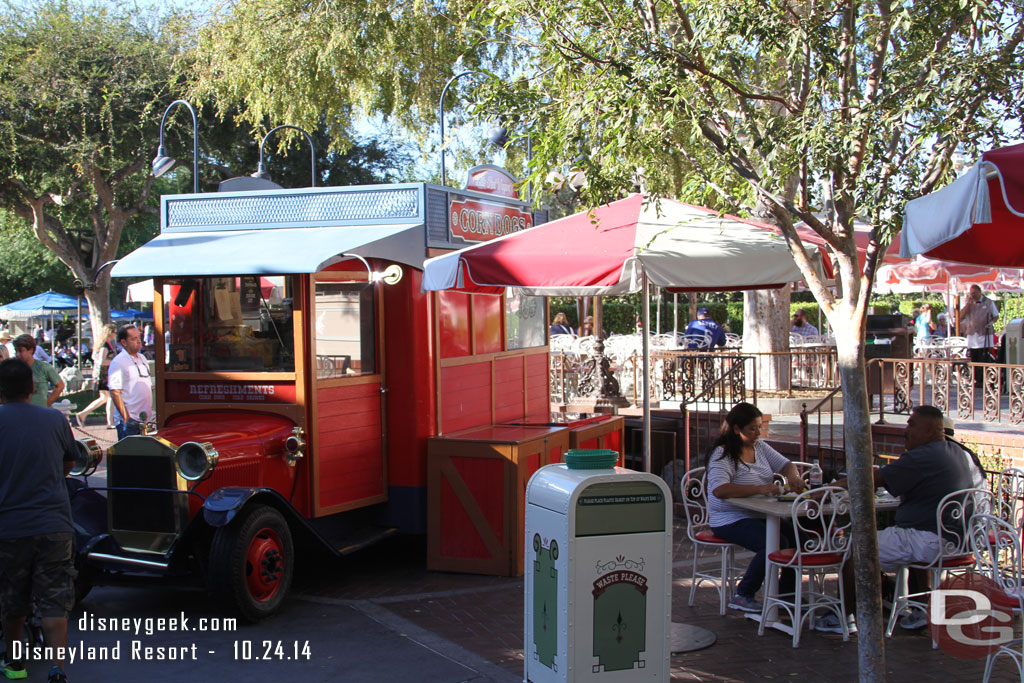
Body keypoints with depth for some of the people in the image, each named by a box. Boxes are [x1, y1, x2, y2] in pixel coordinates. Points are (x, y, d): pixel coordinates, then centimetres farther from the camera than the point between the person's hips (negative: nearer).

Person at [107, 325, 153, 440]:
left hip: (146, 419, 7)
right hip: (129, 421, -7)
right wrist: (125, 417, -19)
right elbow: (115, 392, -16)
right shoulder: (117, 363, -10)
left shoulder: (142, 358, 14)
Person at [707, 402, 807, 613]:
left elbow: (785, 465, 18)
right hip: (730, 520, -7)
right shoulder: (722, 454, -12)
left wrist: (792, 476, -7)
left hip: (761, 516, 7)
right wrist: (759, 489, -34)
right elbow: (719, 490, -27)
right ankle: (743, 596, -11)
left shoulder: (759, 446, 12)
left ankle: (786, 592, 5)